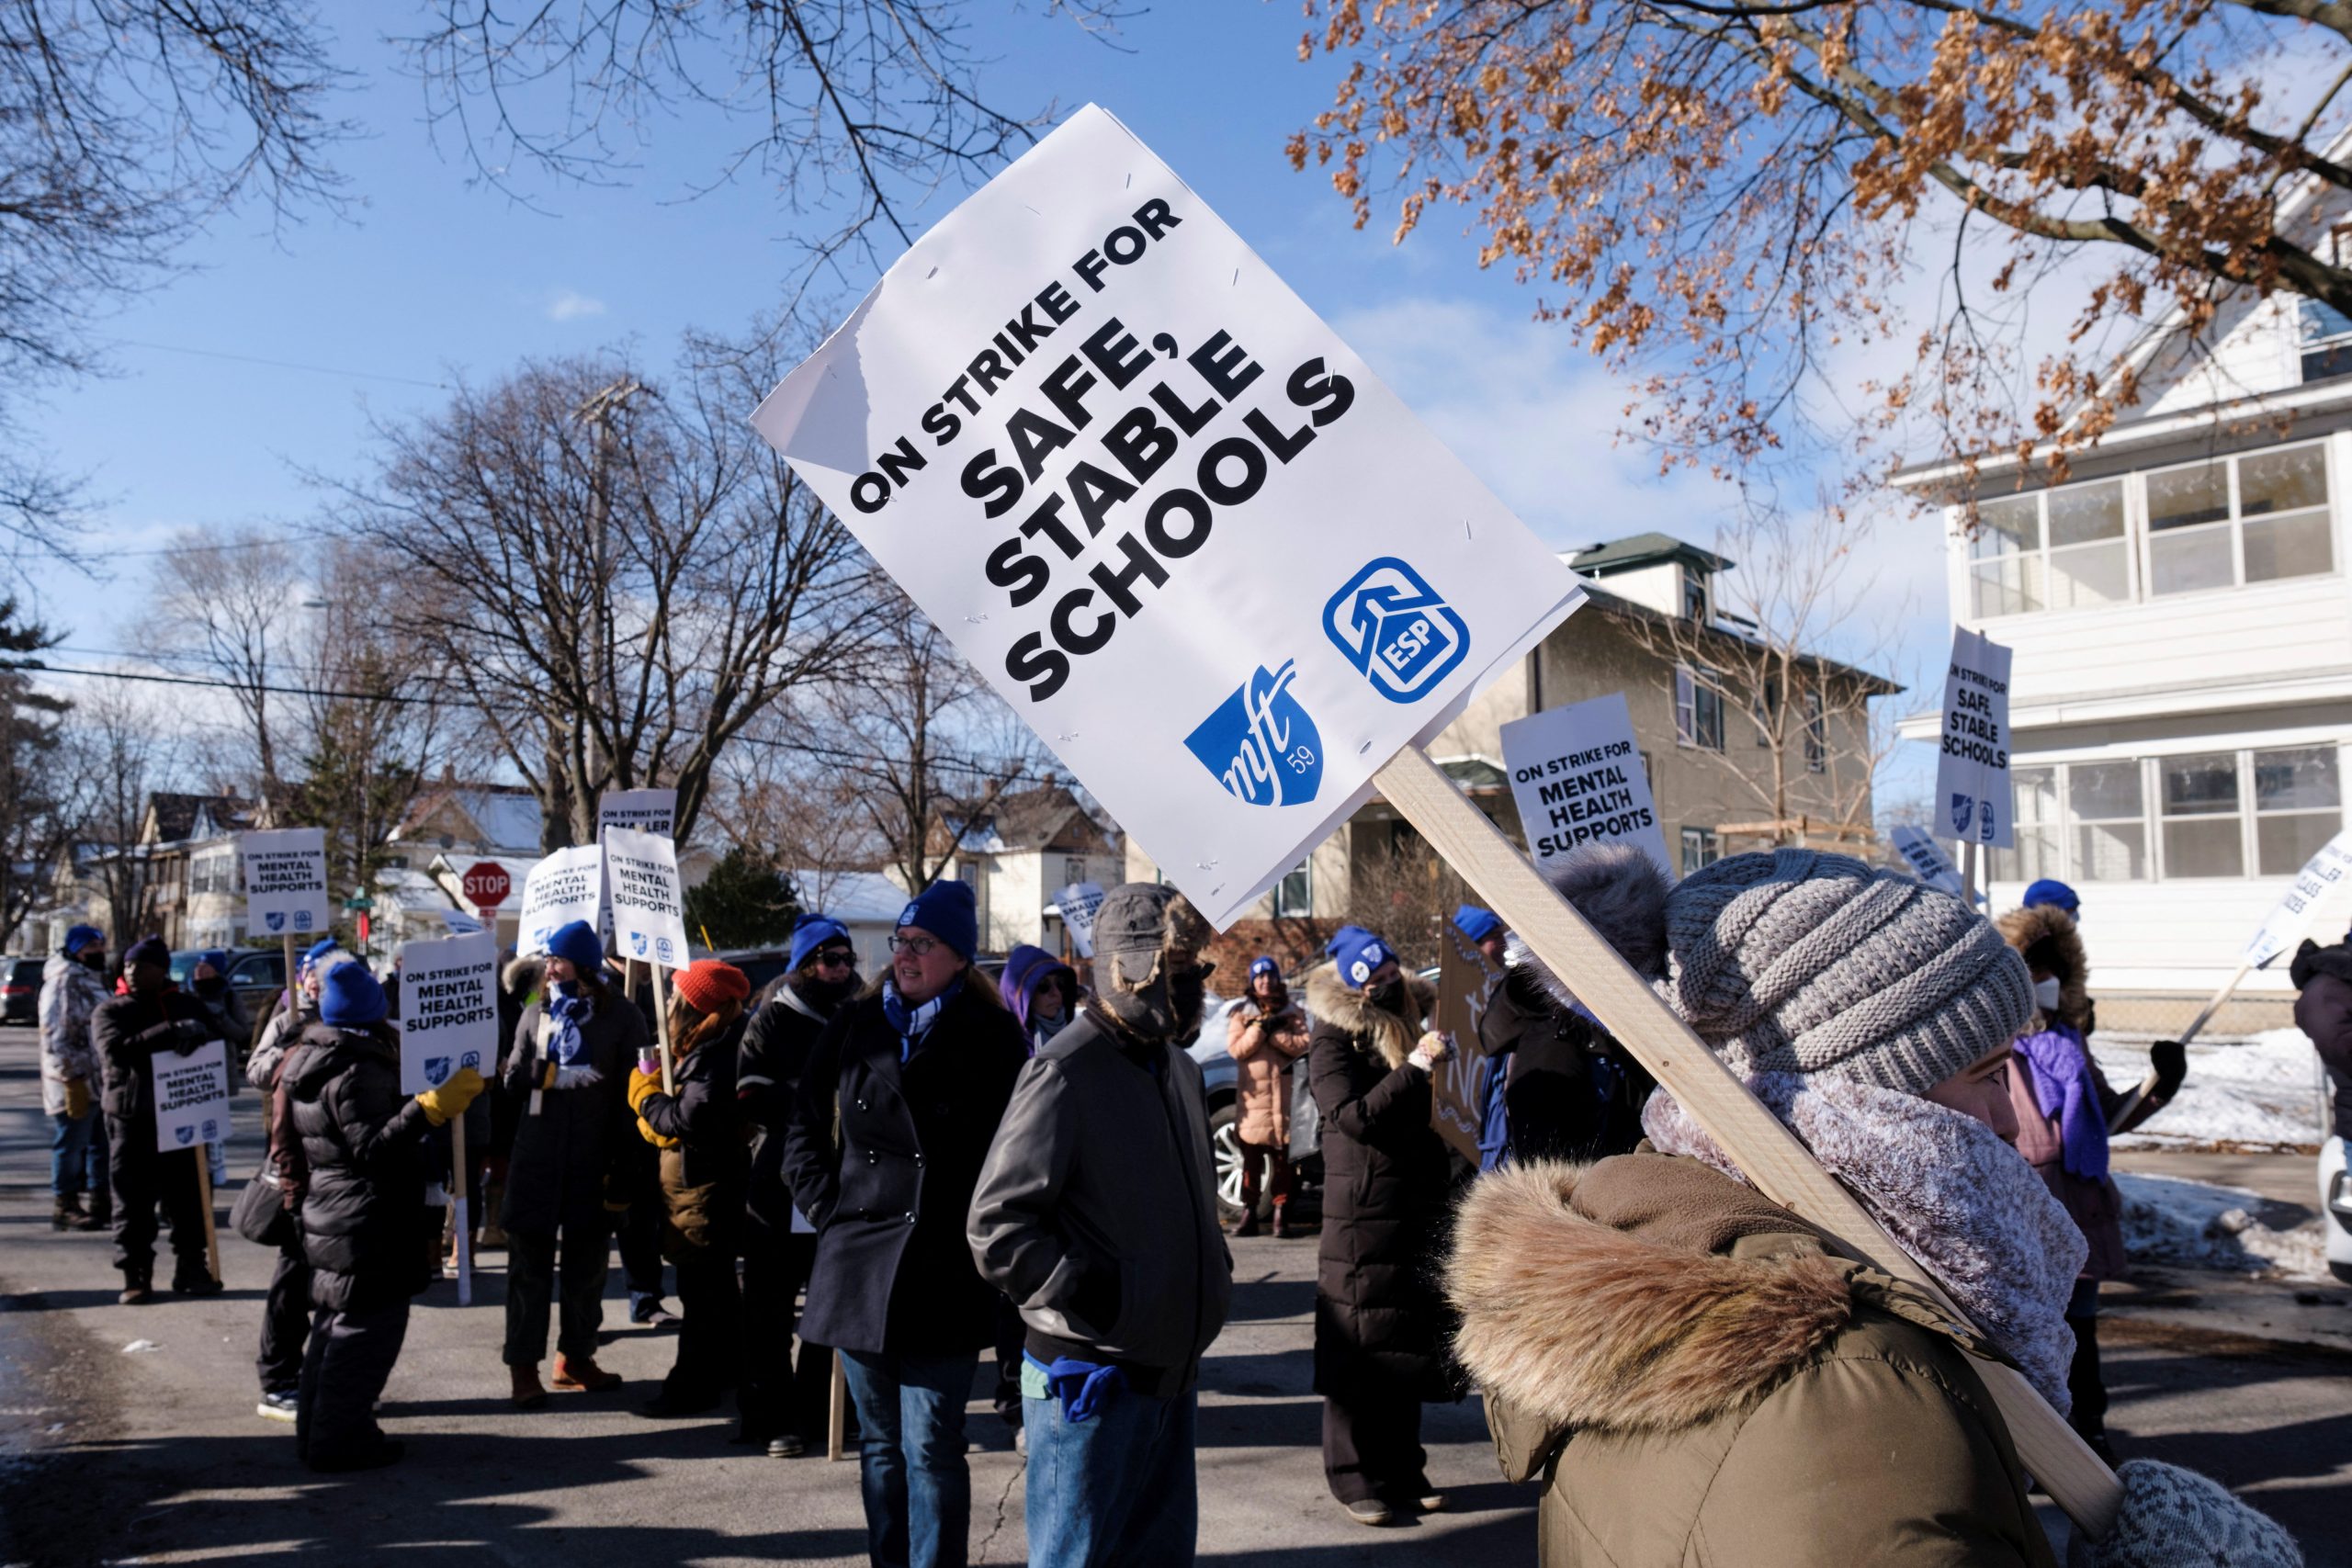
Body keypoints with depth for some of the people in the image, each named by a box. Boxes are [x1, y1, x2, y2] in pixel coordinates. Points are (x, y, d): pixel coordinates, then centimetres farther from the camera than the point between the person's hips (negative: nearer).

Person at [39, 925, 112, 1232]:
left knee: (101, 1146, 13)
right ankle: (64, 1208, 9)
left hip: (100, 1082, 9)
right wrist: (72, 1079, -21)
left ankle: (101, 1204, 20)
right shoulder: (64, 982, -12)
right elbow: (55, 1036, -18)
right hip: (76, 1084, -9)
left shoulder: (97, 981, 17)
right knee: (71, 1146, -1)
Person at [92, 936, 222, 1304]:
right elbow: (115, 1050, -15)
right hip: (132, 1120, -2)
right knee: (134, 1201, 2)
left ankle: (191, 1268, 16)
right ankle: (136, 1275, 11)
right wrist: (172, 1033, -25)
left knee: (189, 1198, 6)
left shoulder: (186, 1005, 12)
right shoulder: (110, 1011, 3)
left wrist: (197, 1034, -10)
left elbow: (215, 1042, 14)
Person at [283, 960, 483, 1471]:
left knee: (337, 1322, 19)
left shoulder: (309, 1062, 11)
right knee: (368, 1328, -3)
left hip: (328, 1215, 11)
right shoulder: (358, 1073, -21)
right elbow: (374, 1148, -28)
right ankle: (339, 1441, 1)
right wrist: (432, 1107, -36)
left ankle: (317, 1428, 27)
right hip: (370, 1227, -10)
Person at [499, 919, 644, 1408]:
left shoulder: (623, 1018, -2)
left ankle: (575, 1357, 23)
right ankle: (523, 1365, 9)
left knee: (587, 1262, 10)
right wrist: (560, 1076, -18)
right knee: (530, 1261, 2)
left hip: (593, 1161, -1)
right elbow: (515, 1082, 3)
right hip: (537, 1157, 1)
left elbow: (630, 1094, -5)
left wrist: (623, 1162, -11)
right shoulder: (535, 1014, 8)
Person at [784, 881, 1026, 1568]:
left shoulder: (991, 1036, -3)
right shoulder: (853, 1026, 7)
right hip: (859, 1264, 4)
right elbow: (805, 1128, 14)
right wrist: (827, 1209, 4)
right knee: (879, 1442, 15)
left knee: (930, 1448, -3)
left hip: (945, 1272, -4)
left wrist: (980, 1228, -6)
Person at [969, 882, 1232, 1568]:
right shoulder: (1065, 1073, -16)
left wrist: (1213, 1272, 10)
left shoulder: (1178, 1069, 11)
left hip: (1171, 1374, 8)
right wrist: (1094, 1296, -21)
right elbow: (996, 1227, -18)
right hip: (1092, 1380, -8)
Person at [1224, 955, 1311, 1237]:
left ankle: (1281, 1214, 9)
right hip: (1253, 1097, 0)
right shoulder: (1240, 1013, 7)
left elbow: (1303, 1045, -6)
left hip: (1285, 1099, 0)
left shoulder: (1293, 1014, 9)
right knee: (1251, 1159, 1)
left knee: (1282, 1160, 4)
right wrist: (1261, 1028, -13)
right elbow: (1235, 1048, -6)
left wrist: (1275, 1033, -13)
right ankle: (1248, 1213, 6)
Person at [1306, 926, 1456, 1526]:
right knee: (1359, 1348, 0)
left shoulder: (1417, 1019, 12)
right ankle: (1354, 1477, 11)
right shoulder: (1333, 1040, -7)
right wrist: (1415, 1067, -22)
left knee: (1411, 1344, 14)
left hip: (1423, 1211, 7)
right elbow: (1354, 1116, -20)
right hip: (1362, 1214, -6)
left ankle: (1401, 1470, 25)